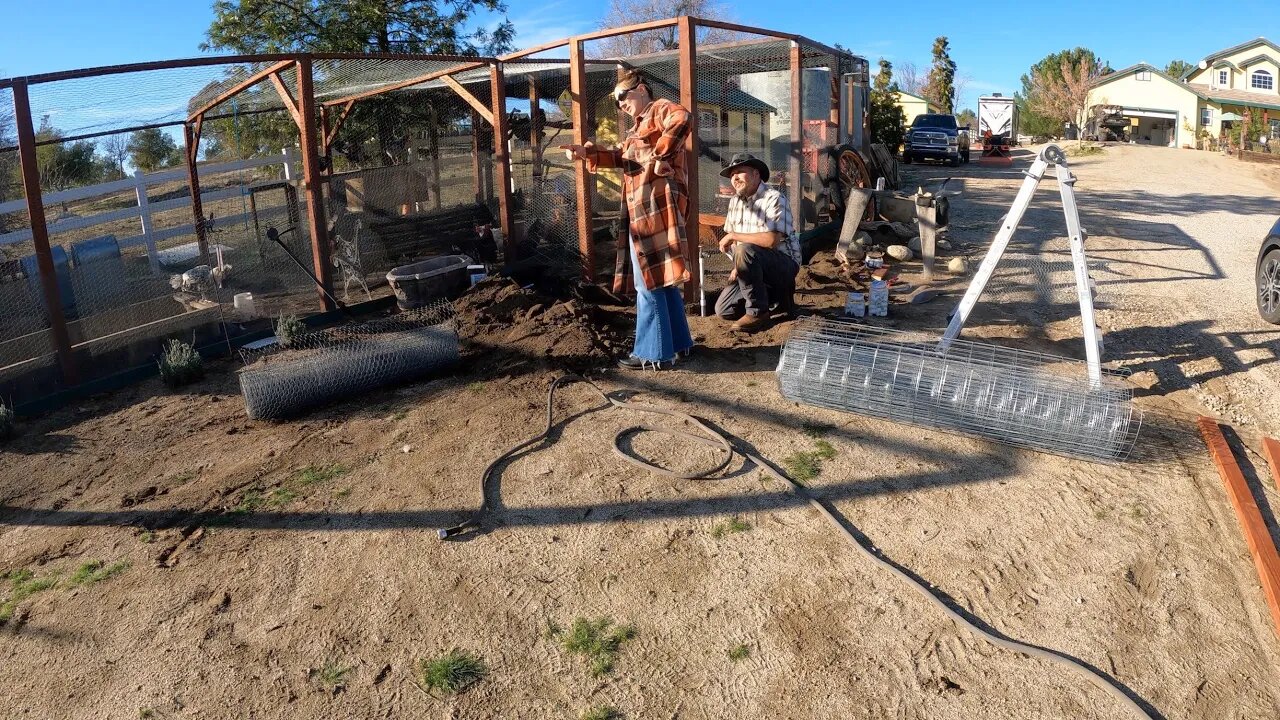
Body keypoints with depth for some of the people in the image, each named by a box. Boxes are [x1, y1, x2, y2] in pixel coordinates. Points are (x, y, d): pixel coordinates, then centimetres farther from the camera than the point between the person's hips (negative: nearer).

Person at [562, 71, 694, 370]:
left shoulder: (660, 108, -2)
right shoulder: (640, 126, 28)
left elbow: (683, 118, -25)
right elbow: (621, 156, 27)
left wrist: (660, 155, -24)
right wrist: (587, 153, 12)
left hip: (654, 206, -11)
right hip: (642, 208, 11)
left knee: (649, 282, -7)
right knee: (661, 278, 14)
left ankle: (653, 353, -1)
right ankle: (678, 341, 23)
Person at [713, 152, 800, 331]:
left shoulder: (774, 199, -18)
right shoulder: (735, 201, 7)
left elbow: (771, 240, -31)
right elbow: (734, 238, 16)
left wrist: (733, 236, -24)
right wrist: (737, 267, 0)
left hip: (783, 263, -8)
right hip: (754, 267, 8)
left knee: (745, 251, -36)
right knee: (723, 310, -4)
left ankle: (757, 312, -20)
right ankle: (775, 295, 15)